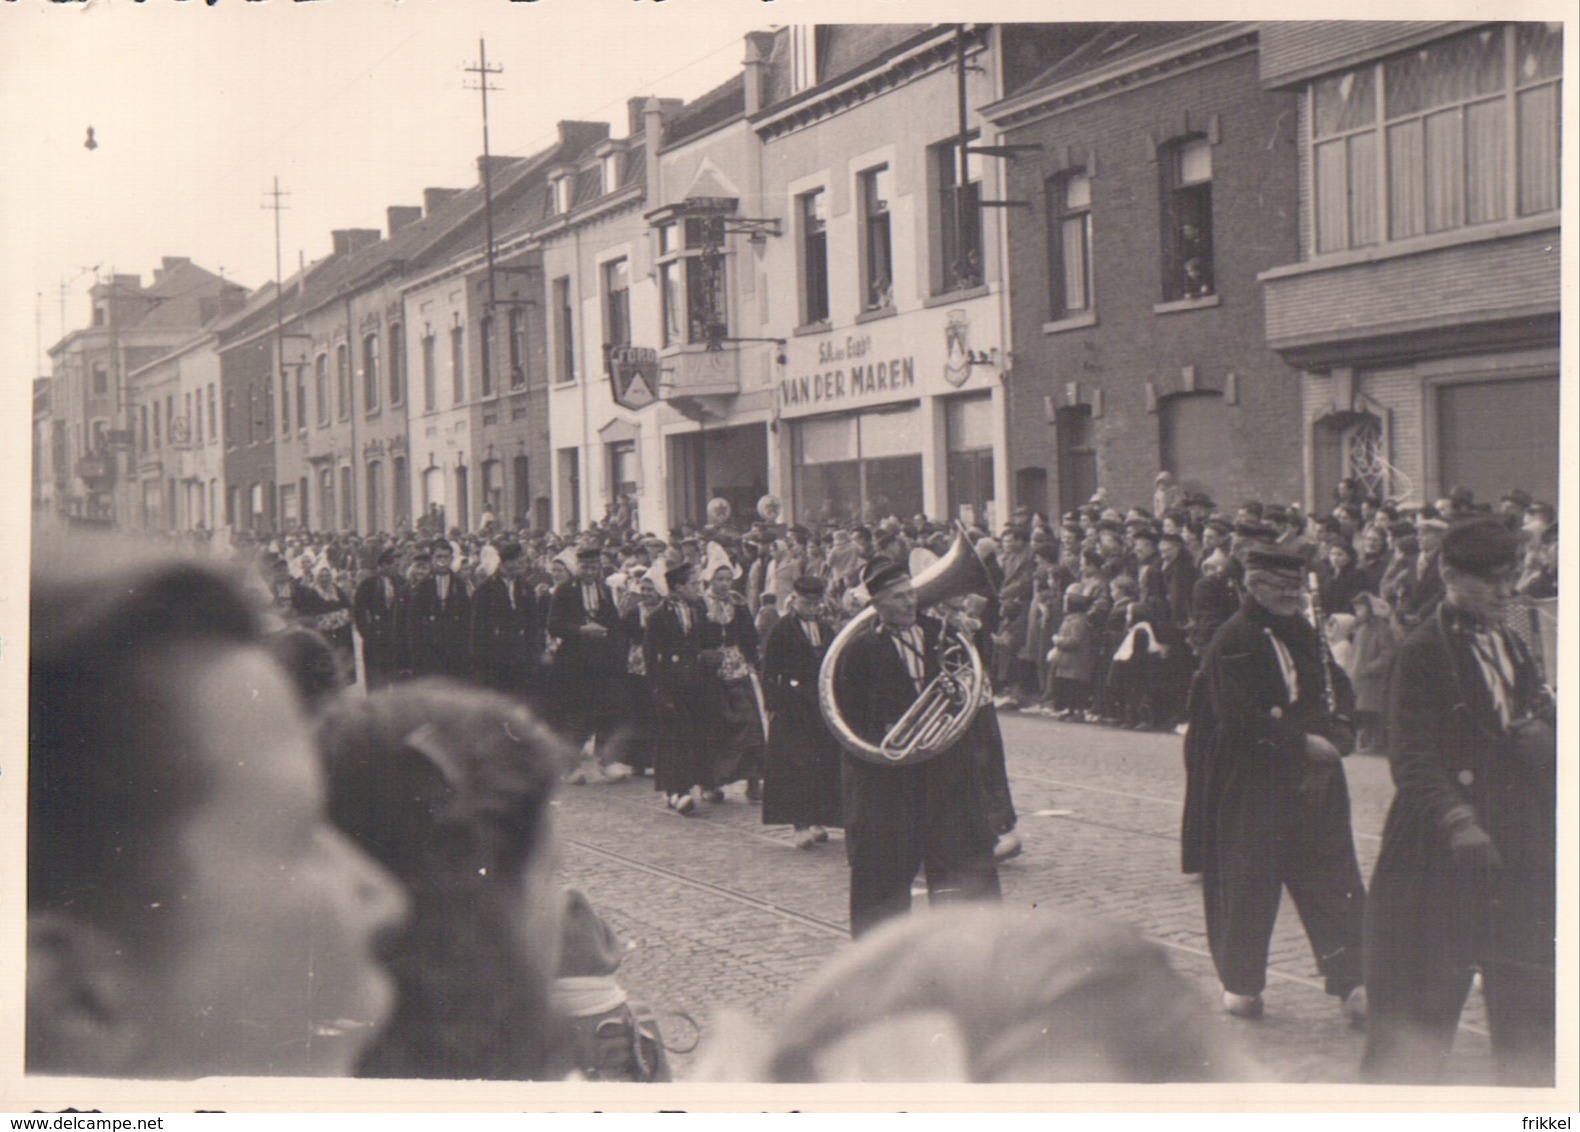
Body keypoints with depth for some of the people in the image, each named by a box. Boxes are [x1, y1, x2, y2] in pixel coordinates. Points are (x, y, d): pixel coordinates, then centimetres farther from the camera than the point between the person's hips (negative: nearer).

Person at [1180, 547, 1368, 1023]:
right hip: (1250, 787, -6)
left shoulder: (1303, 633, 12)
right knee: (1248, 882, 2)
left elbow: (1337, 690, 15)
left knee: (1334, 882, 3)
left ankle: (1351, 982, 7)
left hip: (1314, 782, 6)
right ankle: (1241, 984, 16)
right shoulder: (1234, 642, -11)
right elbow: (1241, 720, -19)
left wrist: (1333, 740, -4)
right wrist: (1304, 743, -16)